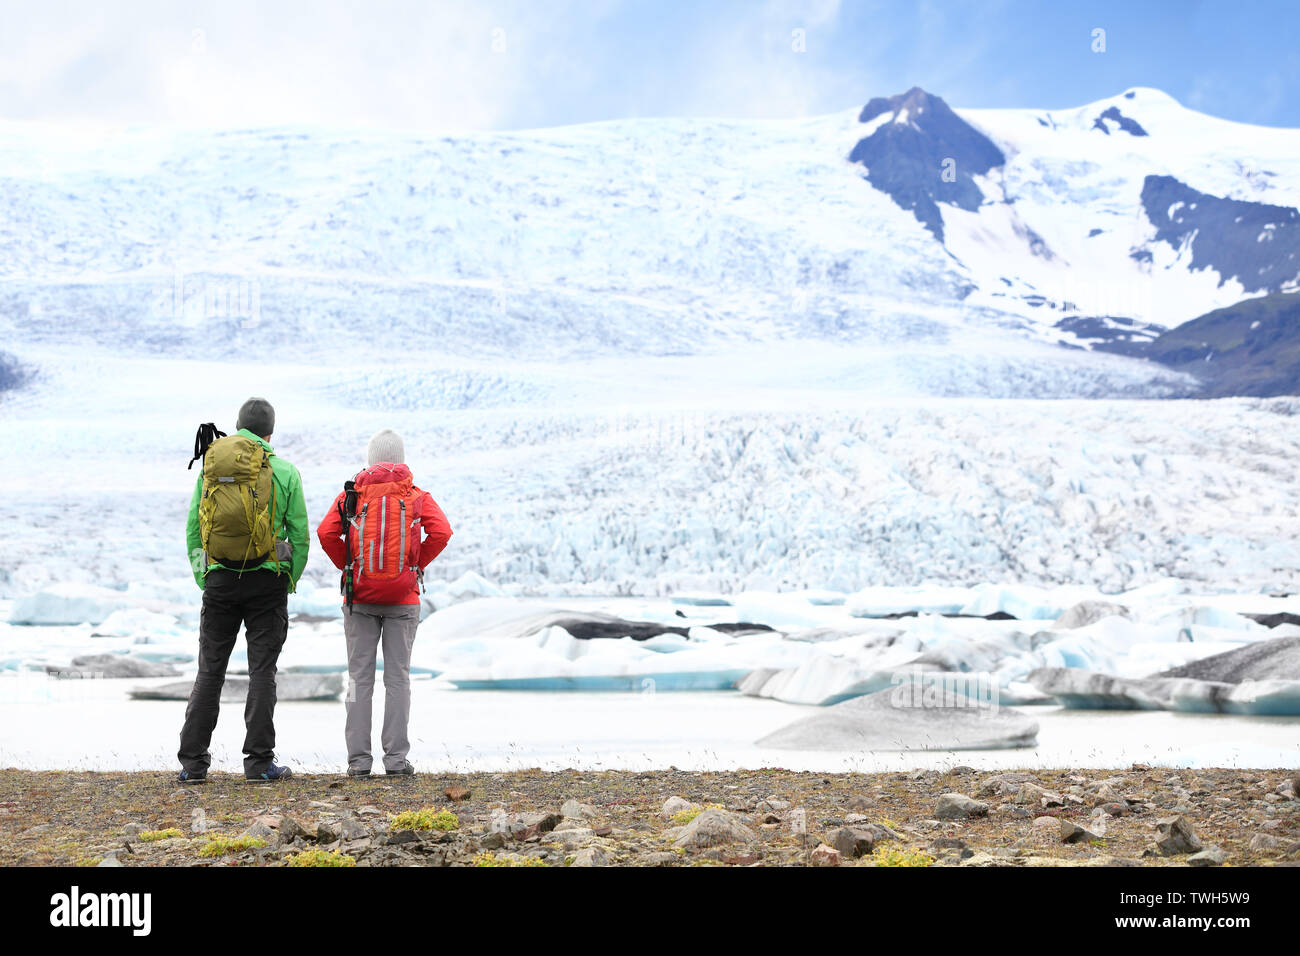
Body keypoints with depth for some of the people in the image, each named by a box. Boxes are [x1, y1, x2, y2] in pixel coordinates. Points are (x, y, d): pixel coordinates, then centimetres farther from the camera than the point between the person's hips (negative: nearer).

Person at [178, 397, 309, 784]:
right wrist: (290, 580, 9)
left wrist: (202, 578, 13)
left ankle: (192, 762, 8)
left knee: (210, 671, 9)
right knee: (262, 671, 3)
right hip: (267, 580, -2)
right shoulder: (284, 472, -2)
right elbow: (300, 535, -2)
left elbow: (193, 529, 6)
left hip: (219, 580, 2)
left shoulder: (209, 466, 5)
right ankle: (259, 761, 3)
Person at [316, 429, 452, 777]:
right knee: (398, 677, 4)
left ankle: (358, 759, 2)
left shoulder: (352, 493, 3)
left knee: (359, 677, 4)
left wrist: (347, 566, 4)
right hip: (402, 599, 0)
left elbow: (327, 532, -10)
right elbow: (441, 532, -11)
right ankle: (396, 757, 2)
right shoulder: (417, 495, 3)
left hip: (360, 597, 0)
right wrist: (416, 565, 2)